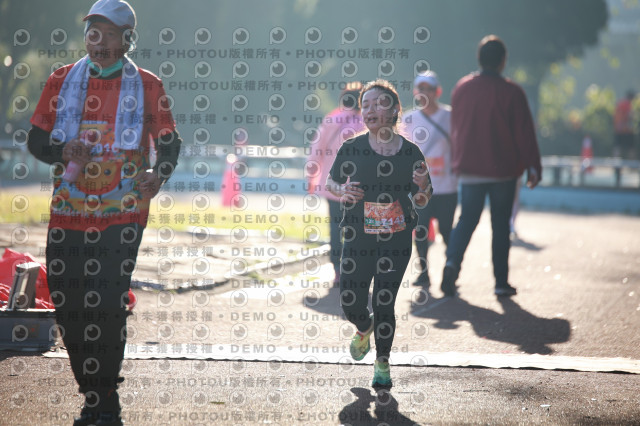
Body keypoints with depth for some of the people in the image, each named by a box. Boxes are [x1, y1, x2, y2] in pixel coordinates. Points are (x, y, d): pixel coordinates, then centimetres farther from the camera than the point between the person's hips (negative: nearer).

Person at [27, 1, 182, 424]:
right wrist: (64, 150, -11)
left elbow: (170, 142, 8)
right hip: (68, 213, 3)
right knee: (69, 308, 4)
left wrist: (159, 173, -13)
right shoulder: (62, 80, 10)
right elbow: (36, 139, 11)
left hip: (122, 215, -3)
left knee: (109, 309, -11)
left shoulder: (146, 86, 4)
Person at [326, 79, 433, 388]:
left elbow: (421, 201, 7)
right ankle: (364, 328, 36)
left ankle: (382, 363, 18)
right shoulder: (352, 149, -3)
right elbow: (330, 181, 10)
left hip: (396, 241, 0)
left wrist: (422, 188, -15)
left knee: (384, 304, -2)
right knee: (351, 305, -1)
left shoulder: (410, 153, -1)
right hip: (358, 238, 1)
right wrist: (342, 191, -11)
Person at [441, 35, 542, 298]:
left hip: (469, 170, 3)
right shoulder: (511, 92, -8)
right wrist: (533, 167, -3)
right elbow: (525, 133, -7)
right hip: (503, 171, -3)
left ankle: (452, 262, -17)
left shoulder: (461, 89, 4)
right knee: (501, 226, 6)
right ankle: (501, 282, 8)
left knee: (466, 220, 8)